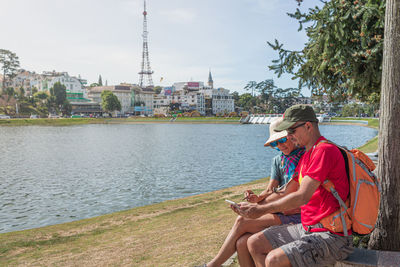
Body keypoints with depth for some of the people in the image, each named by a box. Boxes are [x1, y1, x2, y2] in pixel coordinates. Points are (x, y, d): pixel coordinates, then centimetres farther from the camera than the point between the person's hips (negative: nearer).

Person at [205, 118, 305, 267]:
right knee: (242, 243, -21)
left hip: (296, 217, -6)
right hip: (279, 216, 6)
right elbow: (270, 191, 9)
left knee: (242, 222, -19)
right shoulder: (278, 161, 16)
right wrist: (258, 198, -15)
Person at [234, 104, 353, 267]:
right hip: (307, 228, 10)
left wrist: (262, 210, -17)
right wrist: (257, 204, 3)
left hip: (331, 235, -10)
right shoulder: (306, 156, 15)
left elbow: (302, 197, -24)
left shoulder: (325, 150, -17)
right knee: (254, 243, 3)